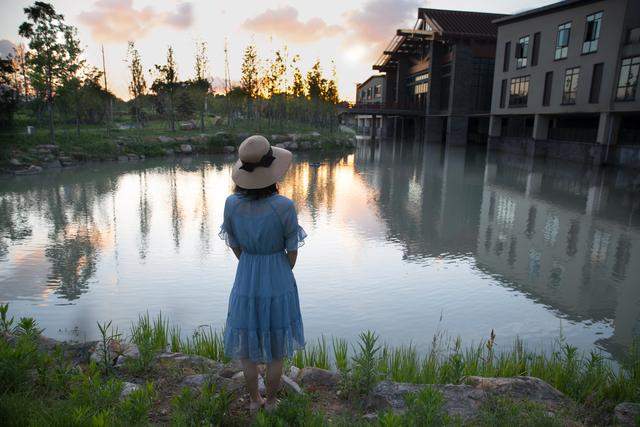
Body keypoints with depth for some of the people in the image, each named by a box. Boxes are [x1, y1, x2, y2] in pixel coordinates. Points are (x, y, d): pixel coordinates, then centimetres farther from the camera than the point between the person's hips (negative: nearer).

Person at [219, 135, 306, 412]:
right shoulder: (285, 207, -23)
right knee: (275, 346, 21)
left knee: (246, 344, 24)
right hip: (279, 283, -2)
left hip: (245, 282, 2)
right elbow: (292, 253, -11)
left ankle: (254, 400, 41)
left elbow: (235, 247, 0)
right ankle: (271, 402, 38)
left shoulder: (231, 204, -14)